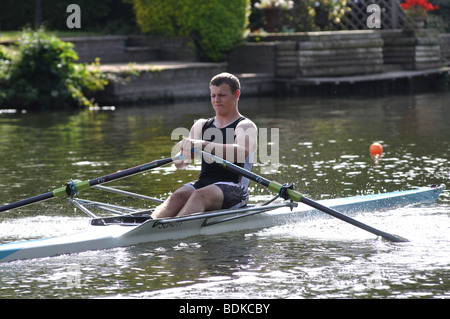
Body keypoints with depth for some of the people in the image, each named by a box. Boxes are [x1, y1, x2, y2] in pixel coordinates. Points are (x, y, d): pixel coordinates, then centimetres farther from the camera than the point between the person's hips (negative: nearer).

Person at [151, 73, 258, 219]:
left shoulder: (246, 126, 5)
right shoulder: (201, 126, 22)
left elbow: (241, 153, -21)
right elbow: (179, 164, 10)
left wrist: (201, 145, -31)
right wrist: (183, 153, -17)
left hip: (234, 189, -5)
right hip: (203, 183, 5)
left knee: (200, 195, -36)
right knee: (179, 196, -28)